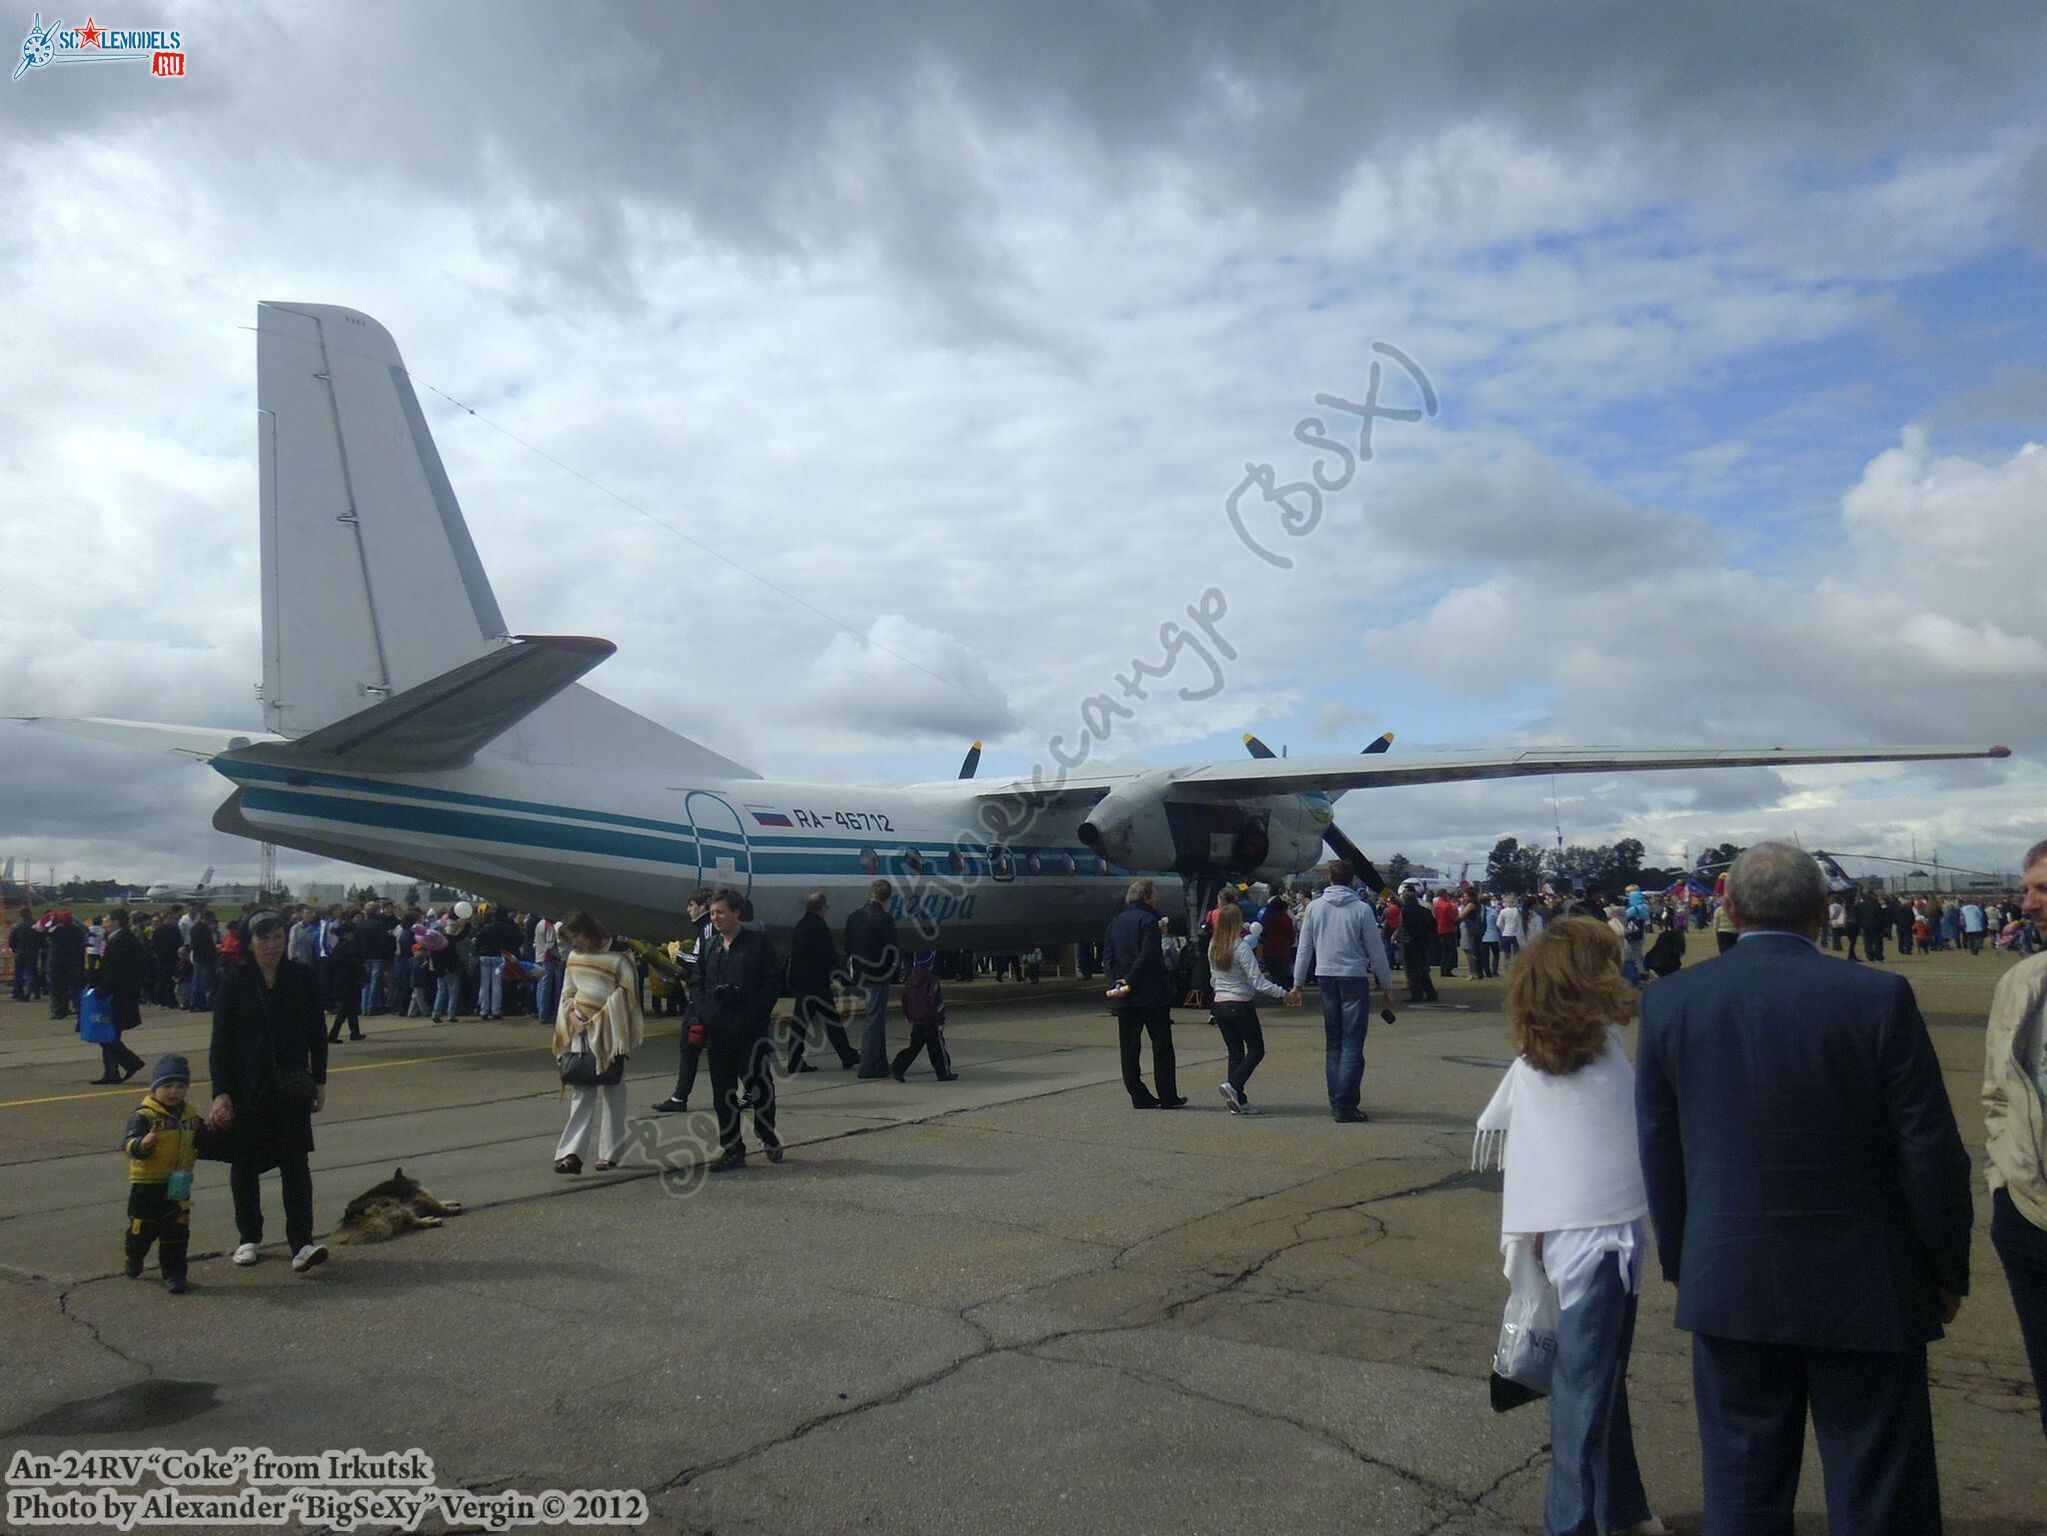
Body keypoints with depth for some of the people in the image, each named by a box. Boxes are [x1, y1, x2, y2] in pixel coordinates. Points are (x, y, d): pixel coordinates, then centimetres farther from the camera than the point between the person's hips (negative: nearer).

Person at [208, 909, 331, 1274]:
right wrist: (220, 1093, -10)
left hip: (291, 1088, 0)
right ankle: (249, 1238, 27)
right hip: (246, 1089, 0)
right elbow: (221, 1042, -4)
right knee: (245, 1165, 11)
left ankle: (302, 1244, -8)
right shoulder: (234, 983, -4)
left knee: (295, 1163, -5)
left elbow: (317, 1034, 8)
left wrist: (319, 1081, 7)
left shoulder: (303, 979, 1)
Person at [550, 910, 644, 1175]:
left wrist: (598, 1021, -14)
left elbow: (625, 994, -10)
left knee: (612, 1094, 5)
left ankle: (609, 1153, 13)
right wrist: (573, 1016, -6)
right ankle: (572, 1153, -8)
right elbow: (568, 993, 13)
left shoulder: (617, 956, -7)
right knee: (580, 1094, -2)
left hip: (609, 1034, -4)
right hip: (581, 1033, 5)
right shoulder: (574, 958, 11)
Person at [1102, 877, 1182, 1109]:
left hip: (1124, 998, 6)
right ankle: (1168, 1097, 6)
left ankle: (1139, 1097, 10)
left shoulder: (1115, 922, 12)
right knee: (1162, 1046, 3)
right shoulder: (1148, 921, -10)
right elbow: (1148, 957, -19)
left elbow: (1107, 957, 8)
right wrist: (1130, 981, -12)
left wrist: (1117, 981, -1)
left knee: (1129, 1049, 9)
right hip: (1151, 994, -6)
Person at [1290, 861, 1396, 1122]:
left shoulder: (1314, 907, 2)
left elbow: (1304, 948, 6)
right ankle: (1344, 1104, -9)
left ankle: (1336, 1102, 16)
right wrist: (1387, 985, 8)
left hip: (1325, 977, 4)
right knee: (1353, 1043, -3)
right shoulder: (1362, 909, -7)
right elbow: (1376, 951, -2)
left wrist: (1298, 984, 13)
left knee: (1333, 1042, 14)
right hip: (1354, 978, -4)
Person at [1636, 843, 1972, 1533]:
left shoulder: (1670, 1000, -5)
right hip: (1864, 1287, -2)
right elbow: (1931, 1150, -8)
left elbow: (1657, 1149, 2)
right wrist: (1947, 1270, 6)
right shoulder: (1879, 997, -13)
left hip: (1728, 1283, 2)